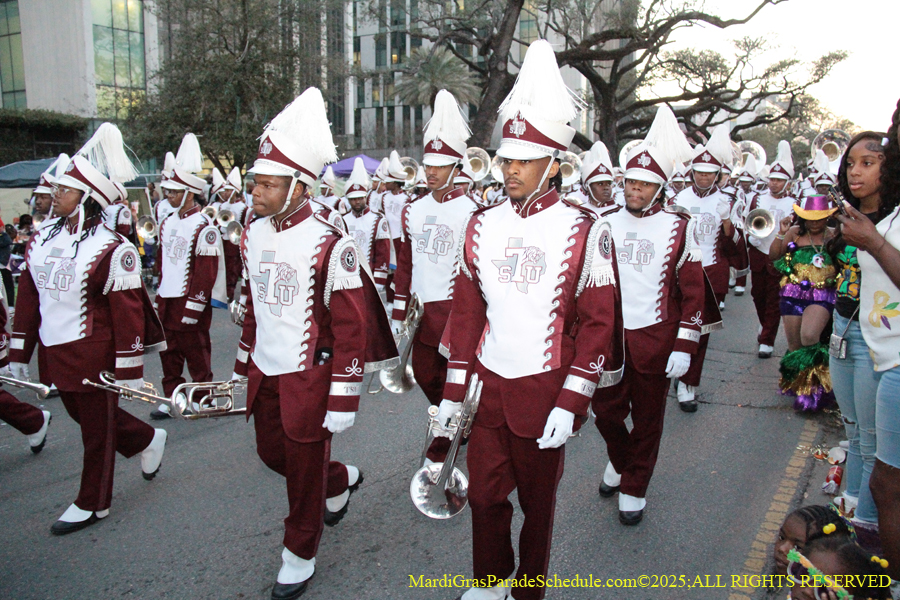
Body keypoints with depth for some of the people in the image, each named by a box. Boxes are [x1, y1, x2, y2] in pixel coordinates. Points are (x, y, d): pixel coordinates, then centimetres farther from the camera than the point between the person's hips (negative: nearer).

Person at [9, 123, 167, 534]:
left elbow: (128, 313, -16)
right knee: (84, 416, 22)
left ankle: (92, 504, 28)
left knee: (97, 428, 9)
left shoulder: (113, 249, -17)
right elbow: (28, 298, 11)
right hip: (55, 354, 8)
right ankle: (147, 441, 45)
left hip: (93, 354, -7)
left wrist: (129, 371, -15)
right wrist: (18, 354, 12)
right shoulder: (41, 239, 5)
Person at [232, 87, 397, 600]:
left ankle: (299, 558, 32)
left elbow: (351, 328, -18)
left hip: (308, 379, -7)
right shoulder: (254, 235, 3)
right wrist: (244, 364, 19)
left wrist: (343, 400, -17)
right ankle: (342, 481, 48)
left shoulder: (330, 245, -20)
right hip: (265, 374, 7)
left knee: (305, 471, 9)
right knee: (273, 453, 21)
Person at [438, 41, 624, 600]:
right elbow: (466, 310, 7)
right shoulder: (482, 225, 3)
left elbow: (598, 323, -9)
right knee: (484, 493, 14)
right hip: (486, 383, 4)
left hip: (544, 389, -3)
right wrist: (453, 392, 7)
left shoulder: (585, 231, -9)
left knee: (538, 498, 14)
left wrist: (570, 403, -14)